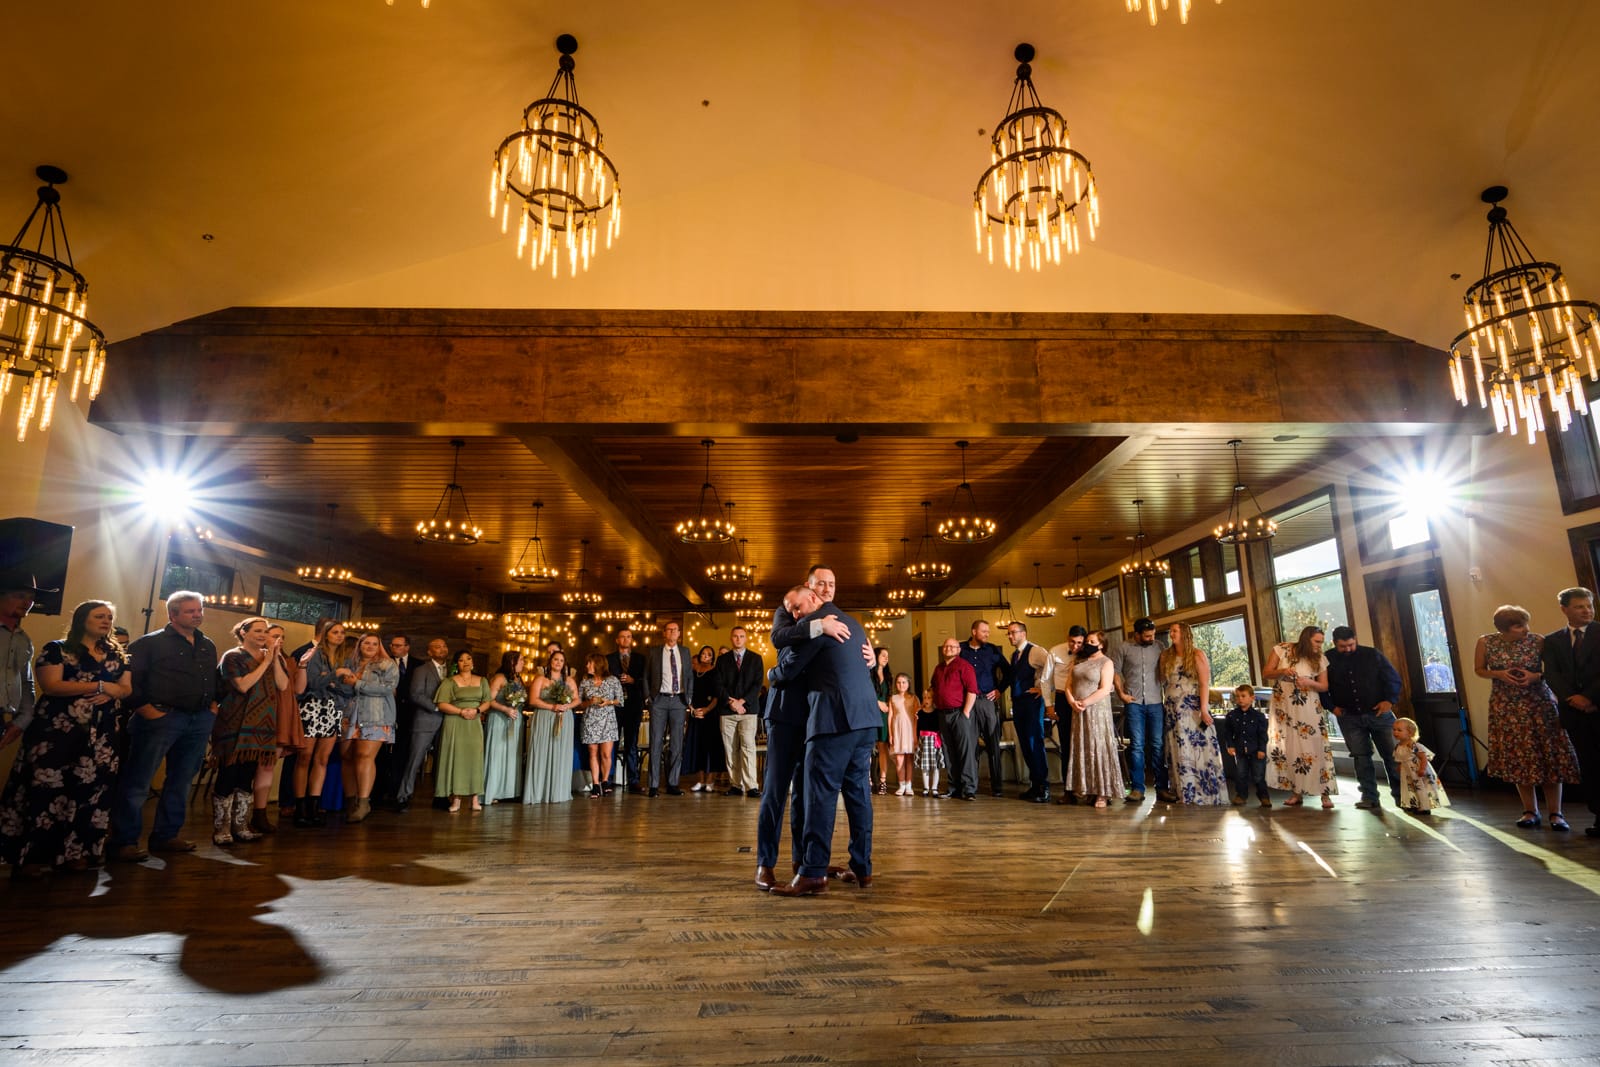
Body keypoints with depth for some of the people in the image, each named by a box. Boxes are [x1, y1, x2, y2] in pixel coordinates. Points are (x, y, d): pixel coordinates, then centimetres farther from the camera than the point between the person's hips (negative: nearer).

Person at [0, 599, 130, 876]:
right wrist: (100, 685, -14)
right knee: (47, 791, -6)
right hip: (57, 733, -4)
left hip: (100, 736, 4)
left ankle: (75, 851, 11)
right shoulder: (57, 650, 0)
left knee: (89, 791, 3)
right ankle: (33, 856, 2)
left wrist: (109, 693, -11)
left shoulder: (116, 656, 15)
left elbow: (126, 688, 11)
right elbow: (51, 686, -13)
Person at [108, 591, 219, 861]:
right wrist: (146, 709, -16)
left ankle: (166, 836, 23)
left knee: (181, 781, 12)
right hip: (162, 717, -6)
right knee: (137, 783, -3)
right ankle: (124, 842, 6)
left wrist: (213, 703, 10)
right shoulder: (150, 643, -3)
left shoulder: (208, 646, 16)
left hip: (200, 720, 6)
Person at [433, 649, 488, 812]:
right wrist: (461, 711, -16)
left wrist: (477, 710, -10)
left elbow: (487, 702, 10)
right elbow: (441, 704, -6)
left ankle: (475, 798, 1)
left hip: (474, 724, 2)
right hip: (455, 724, -2)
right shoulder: (450, 681, 1)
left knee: (474, 758, -2)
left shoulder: (482, 681, 12)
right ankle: (456, 798, 1)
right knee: (455, 757, -4)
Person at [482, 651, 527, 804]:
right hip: (499, 721, -7)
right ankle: (492, 792, 1)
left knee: (513, 755, 7)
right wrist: (506, 709, -21)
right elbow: (489, 700, -14)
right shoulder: (499, 678, -8)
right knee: (497, 755, -4)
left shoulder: (519, 679, 13)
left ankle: (509, 790, 12)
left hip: (515, 721, 7)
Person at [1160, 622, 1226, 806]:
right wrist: (1164, 705, -1)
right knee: (1180, 754, 5)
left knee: (1200, 750, -2)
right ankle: (1186, 794, 12)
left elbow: (1204, 684, -8)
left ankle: (1207, 793, 7)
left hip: (1194, 710, -4)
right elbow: (1162, 682, 8)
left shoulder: (1197, 655, -2)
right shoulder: (1166, 657, 10)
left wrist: (1204, 710, -16)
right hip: (1173, 712, 4)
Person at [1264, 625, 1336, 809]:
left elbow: (1324, 686, 4)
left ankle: (1325, 793, 1)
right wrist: (1282, 671, -21)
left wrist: (1310, 683, -16)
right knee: (1288, 749, 1)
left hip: (1308, 709, 1)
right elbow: (1267, 673, -2)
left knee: (1316, 748, -6)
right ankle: (1296, 792, 9)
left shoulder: (1320, 659, 2)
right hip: (1282, 708, -1)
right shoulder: (1282, 650, -5)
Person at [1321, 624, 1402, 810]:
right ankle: (1369, 797, 3)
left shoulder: (1372, 654, 0)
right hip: (1349, 717, 0)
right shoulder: (1327, 660, 0)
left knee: (1391, 754, 3)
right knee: (1361, 756, -1)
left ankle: (1400, 795, 15)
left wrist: (1389, 700, -7)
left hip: (1379, 713, 0)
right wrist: (1331, 706, -1)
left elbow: (1393, 678, 4)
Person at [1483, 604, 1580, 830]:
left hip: (1539, 705, -1)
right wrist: (1499, 674, -12)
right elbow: (1479, 670, 6)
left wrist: (1536, 676, -17)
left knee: (1549, 758, -1)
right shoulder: (1485, 642, -5)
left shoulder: (1539, 641, -7)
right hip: (1506, 708, 1)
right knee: (1517, 759, 5)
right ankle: (1530, 811, 16)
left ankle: (1555, 813, 10)